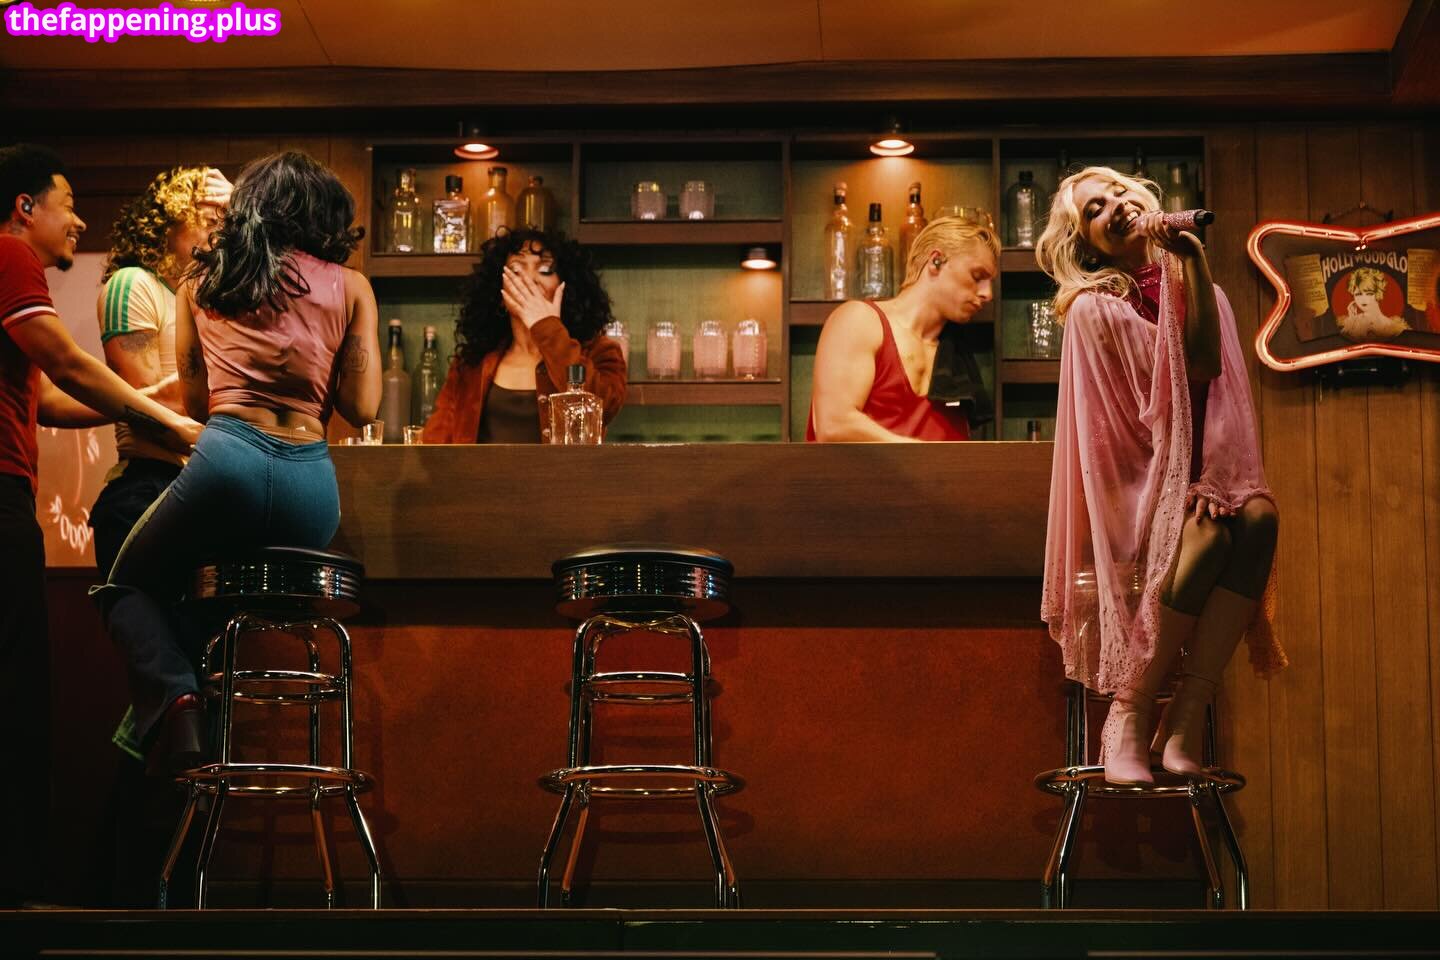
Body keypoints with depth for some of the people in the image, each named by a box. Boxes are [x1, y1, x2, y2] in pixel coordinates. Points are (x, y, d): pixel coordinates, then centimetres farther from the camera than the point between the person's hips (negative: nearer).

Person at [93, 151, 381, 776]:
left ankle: (176, 698, -9)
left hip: (228, 458, -1)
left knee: (129, 589, 20)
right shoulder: (350, 288, 12)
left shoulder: (200, 283, 16)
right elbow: (361, 408, 8)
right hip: (312, 487, 2)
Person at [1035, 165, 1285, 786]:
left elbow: (1207, 371, -9)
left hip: (1196, 480, 4)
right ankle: (1127, 719, -25)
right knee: (1204, 537, -35)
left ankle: (1187, 720, -30)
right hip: (1133, 486, -4)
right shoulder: (1092, 308, 0)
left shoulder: (1201, 293, 14)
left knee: (1257, 517, -30)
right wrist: (1180, 489, -15)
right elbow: (1112, 431, -6)